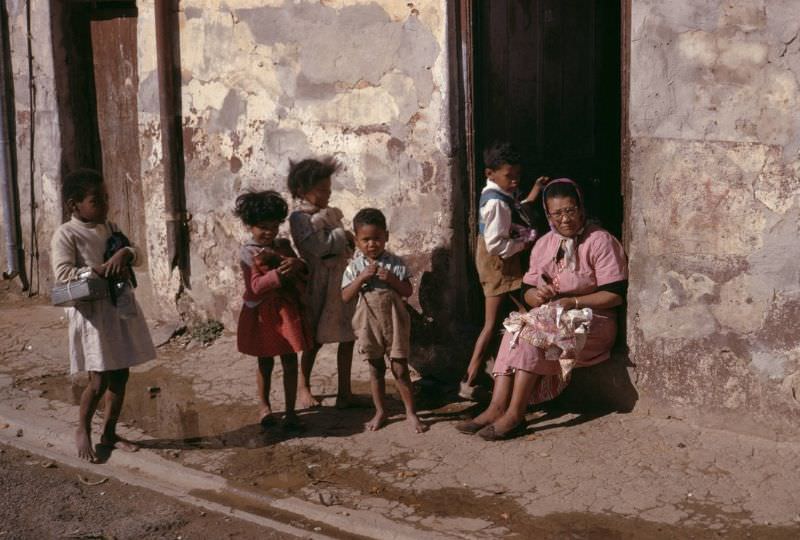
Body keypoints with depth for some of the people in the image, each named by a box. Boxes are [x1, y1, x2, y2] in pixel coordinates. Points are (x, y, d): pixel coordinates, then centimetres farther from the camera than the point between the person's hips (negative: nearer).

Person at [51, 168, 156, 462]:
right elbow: (63, 274, -20)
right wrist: (103, 270, -21)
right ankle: (83, 430, 22)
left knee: (120, 375, 11)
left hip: (121, 307, 7)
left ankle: (109, 432, 27)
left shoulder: (110, 227, 11)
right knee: (99, 380, -3)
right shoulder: (66, 234, -11)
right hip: (92, 311, -7)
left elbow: (135, 252, 13)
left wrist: (125, 253, -11)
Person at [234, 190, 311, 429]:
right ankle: (264, 406, 30)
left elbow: (303, 272, 6)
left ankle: (290, 410, 11)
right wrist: (278, 274, -33)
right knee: (265, 363, 11)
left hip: (287, 310, 3)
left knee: (290, 362, 3)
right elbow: (256, 286, -19)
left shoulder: (283, 245, 5)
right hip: (262, 313, -3)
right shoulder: (248, 253, -10)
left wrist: (296, 266, -17)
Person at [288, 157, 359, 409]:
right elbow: (318, 245, -22)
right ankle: (303, 387, 23)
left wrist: (352, 243, 1)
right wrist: (342, 235, -11)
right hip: (320, 283, -7)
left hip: (343, 279, 7)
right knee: (315, 339, 5)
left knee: (347, 336, 6)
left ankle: (344, 391, 14)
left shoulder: (331, 213, 12)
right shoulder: (300, 217, -11)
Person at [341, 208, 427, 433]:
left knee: (400, 369, 3)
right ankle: (380, 412, 24)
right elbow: (345, 297, -8)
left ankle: (411, 412, 13)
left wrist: (392, 279, -20)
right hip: (369, 324, 1)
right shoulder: (355, 266, -3)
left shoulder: (396, 263, -3)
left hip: (394, 322, -1)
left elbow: (408, 292, -3)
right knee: (376, 369, 12)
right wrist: (362, 277, -20)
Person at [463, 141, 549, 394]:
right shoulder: (497, 203, -25)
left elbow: (512, 218, 23)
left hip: (502, 264, 10)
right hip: (498, 266, -10)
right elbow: (496, 245, -29)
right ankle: (469, 382, 0)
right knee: (492, 324, -5)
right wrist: (526, 244, -19)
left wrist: (532, 196, 16)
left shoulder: (500, 195, 6)